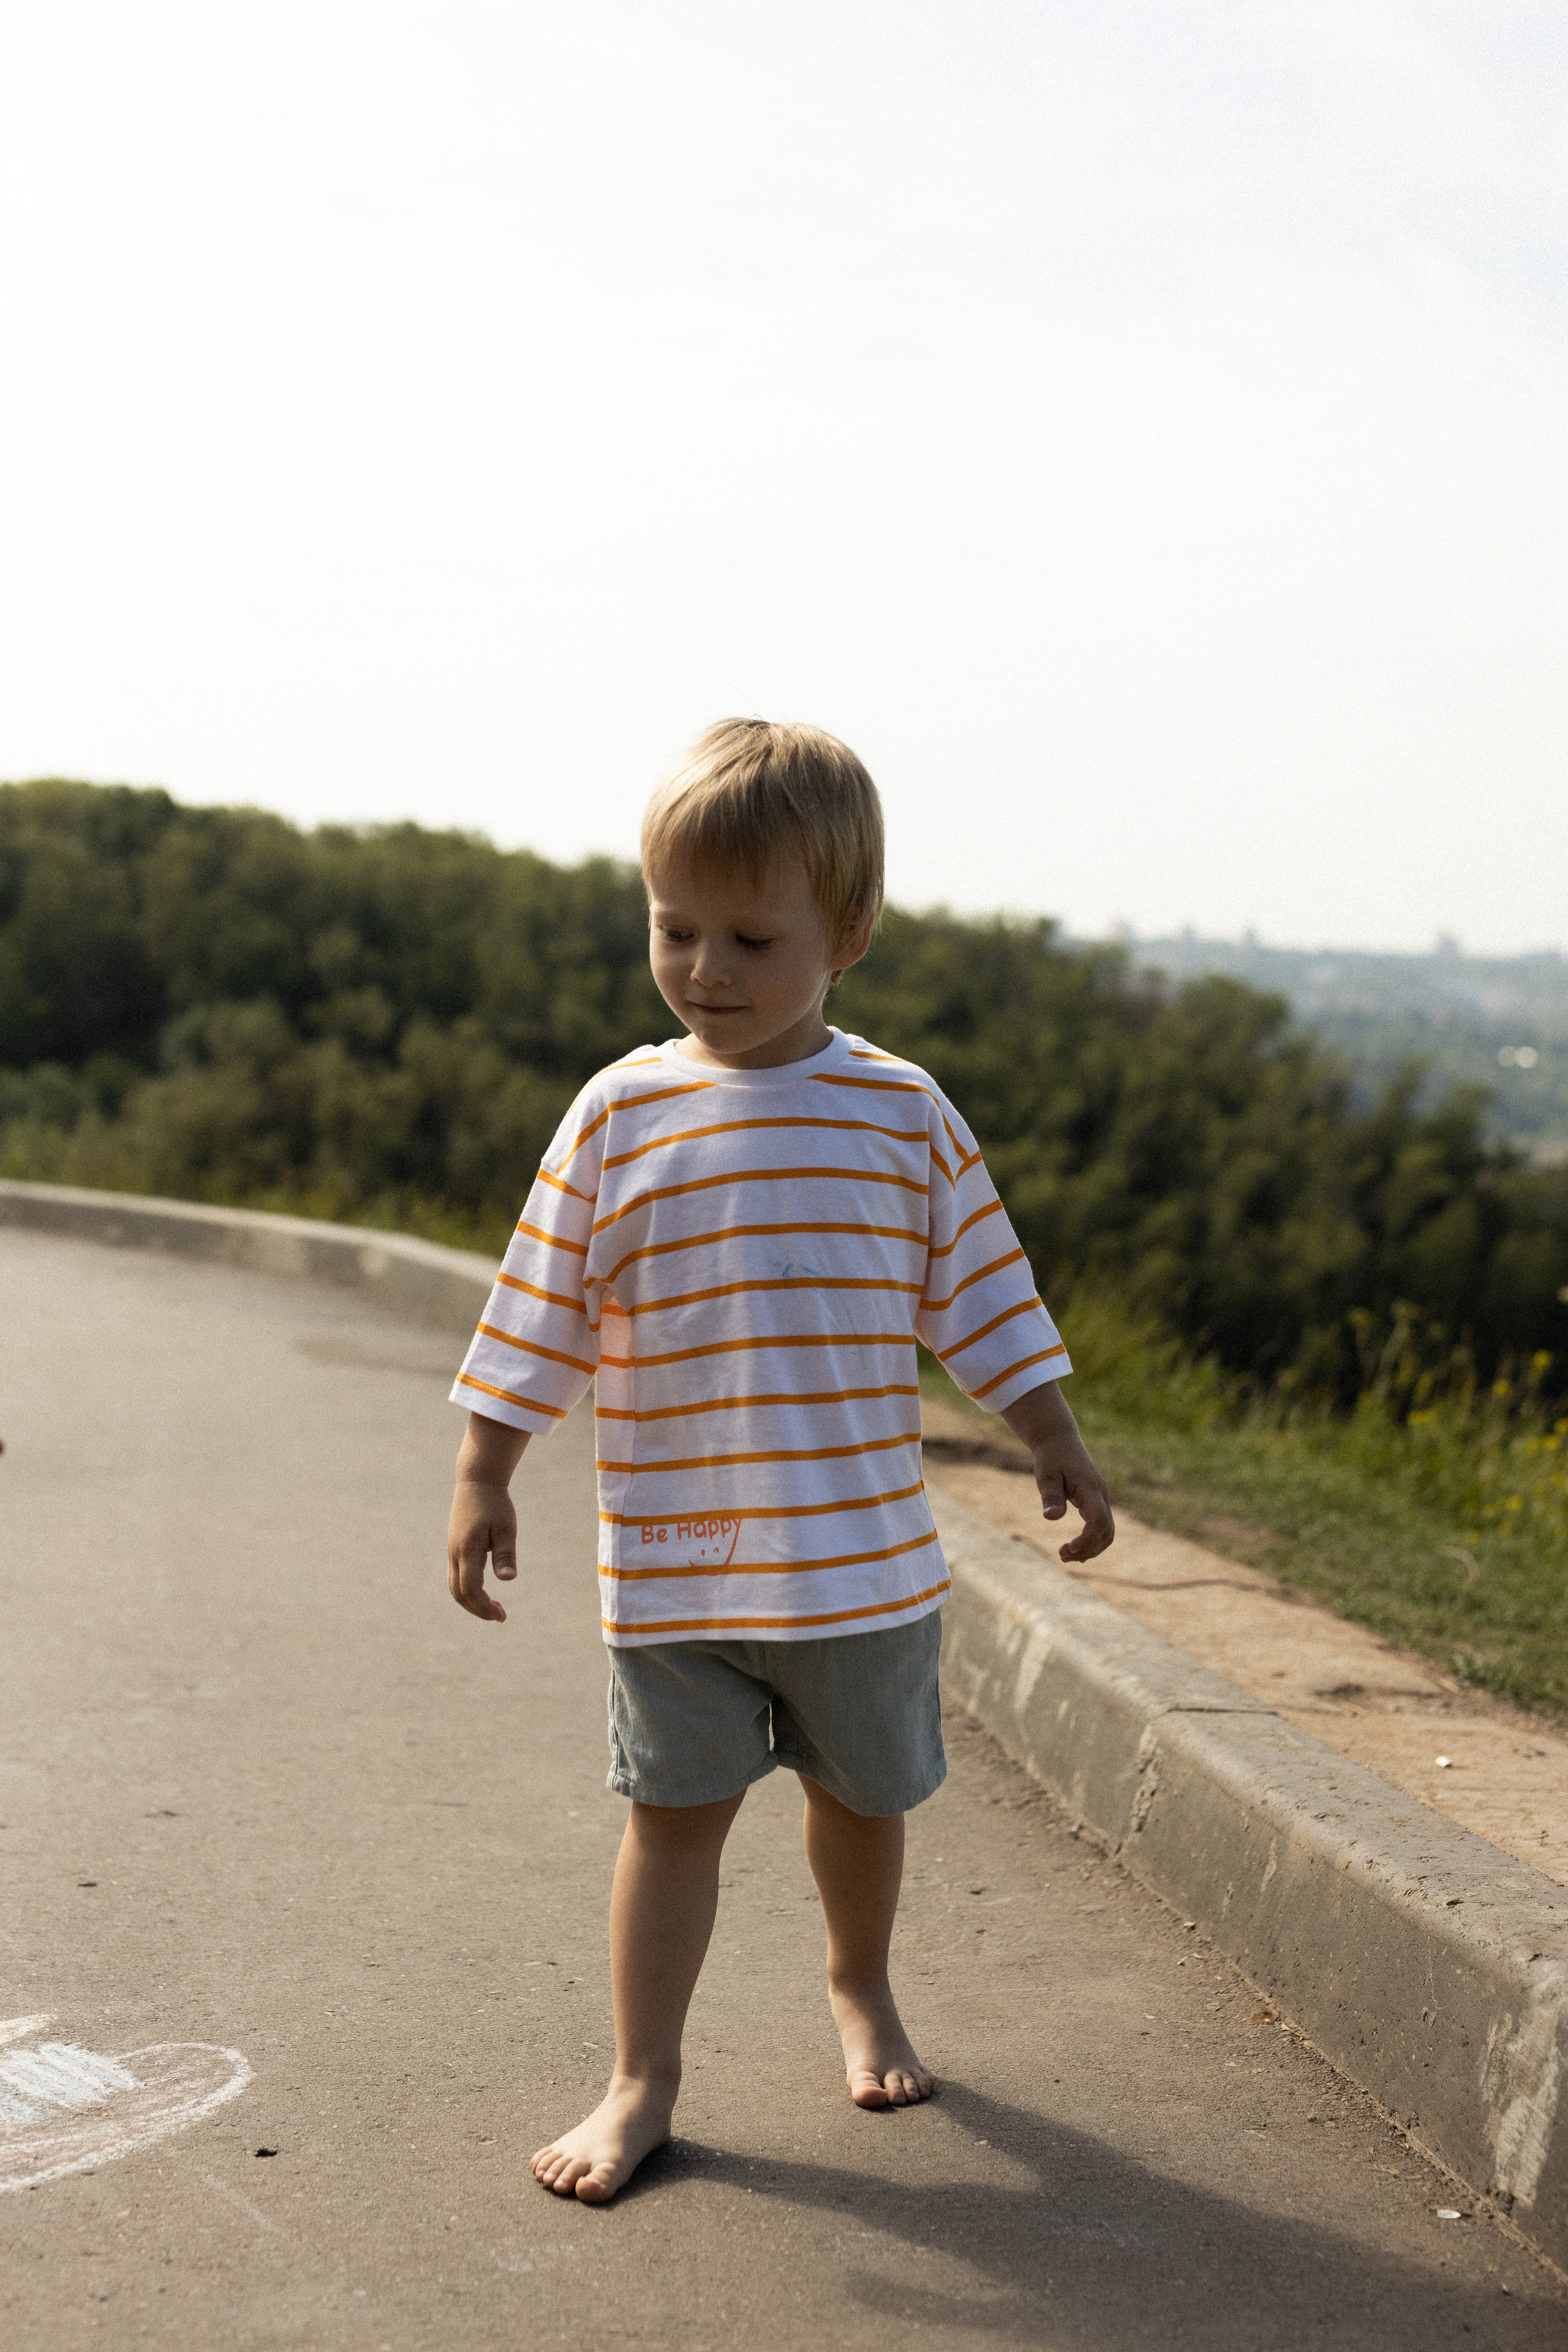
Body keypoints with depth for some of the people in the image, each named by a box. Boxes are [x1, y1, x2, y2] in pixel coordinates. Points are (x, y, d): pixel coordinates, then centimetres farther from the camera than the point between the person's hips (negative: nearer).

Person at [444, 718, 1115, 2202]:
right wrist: (484, 1480, -1)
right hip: (671, 1562, -1)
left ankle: (860, 1985, 44)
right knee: (676, 1808, 1)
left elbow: (981, 1299, 6)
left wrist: (1055, 1446, 7)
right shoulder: (620, 1115, -4)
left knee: (864, 1794, 18)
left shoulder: (901, 1115, -2)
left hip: (867, 1559, 2)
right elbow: (539, 1316, 0)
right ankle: (642, 2080, 11)